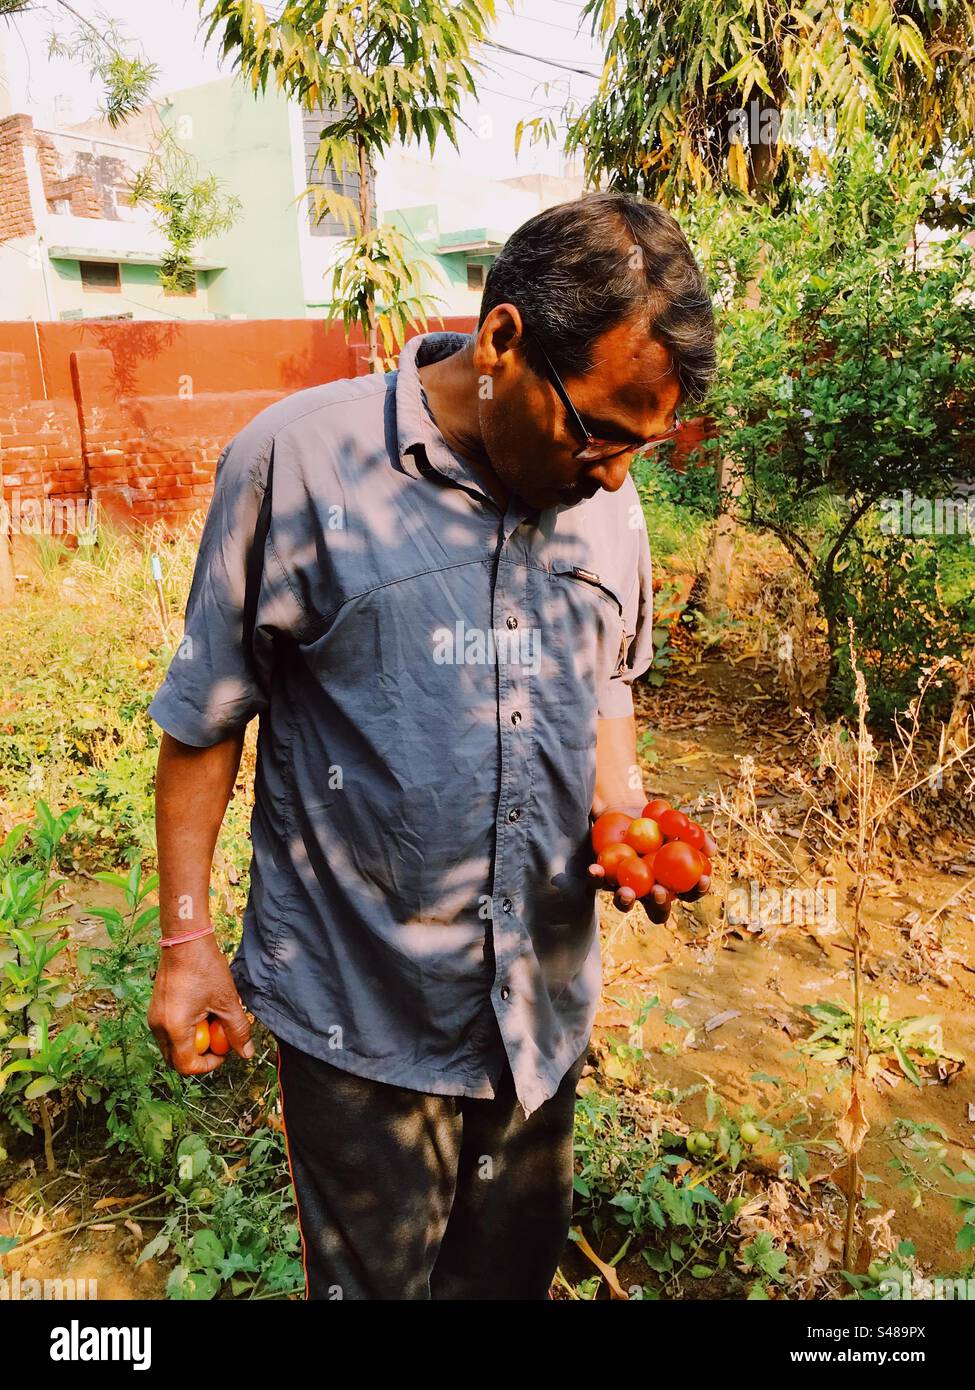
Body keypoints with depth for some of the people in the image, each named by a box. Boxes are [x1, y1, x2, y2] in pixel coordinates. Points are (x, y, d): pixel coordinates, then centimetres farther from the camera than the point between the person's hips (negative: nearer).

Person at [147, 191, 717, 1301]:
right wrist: (186, 936, -5)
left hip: (546, 992, 5)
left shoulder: (605, 491, -1)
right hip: (359, 1006, -4)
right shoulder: (298, 459, -15)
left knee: (517, 1265, 25)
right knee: (377, 1274, 17)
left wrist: (622, 812, -4)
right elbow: (205, 714, -7)